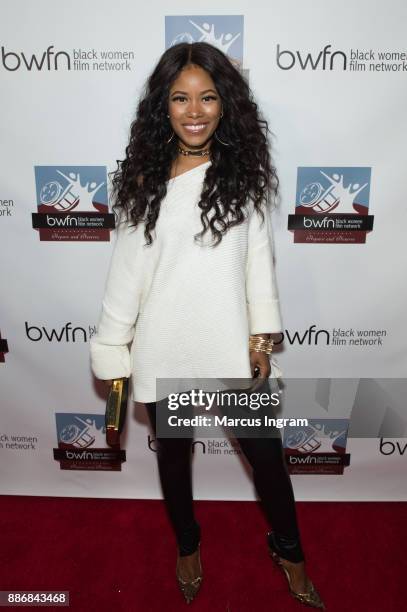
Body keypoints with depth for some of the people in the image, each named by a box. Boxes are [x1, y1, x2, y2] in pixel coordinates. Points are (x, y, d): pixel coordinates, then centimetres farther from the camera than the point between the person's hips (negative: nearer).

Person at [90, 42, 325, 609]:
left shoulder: (244, 171, -2)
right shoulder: (145, 178, -2)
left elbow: (259, 256, 1)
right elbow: (127, 266, 0)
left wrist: (262, 334, -1)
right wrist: (112, 346, 1)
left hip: (229, 345, 0)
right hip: (163, 349, 1)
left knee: (265, 453, 12)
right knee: (173, 454, 20)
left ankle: (289, 551, 43)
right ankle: (188, 545, 50)